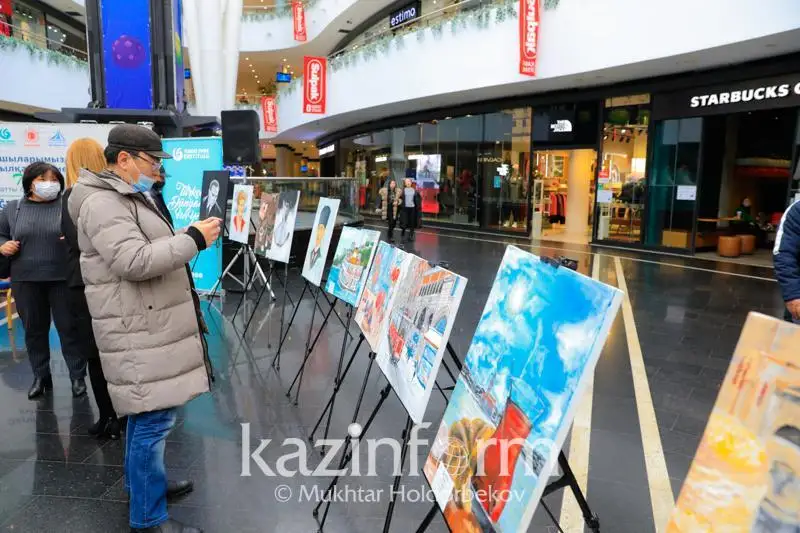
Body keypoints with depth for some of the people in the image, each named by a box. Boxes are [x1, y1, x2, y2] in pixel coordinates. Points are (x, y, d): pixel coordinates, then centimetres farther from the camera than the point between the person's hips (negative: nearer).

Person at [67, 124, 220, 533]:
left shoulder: (129, 197, 18)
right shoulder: (103, 203, -17)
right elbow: (135, 262, -27)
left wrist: (187, 236, 12)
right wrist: (193, 239, -22)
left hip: (151, 324, 11)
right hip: (141, 330, -11)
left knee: (147, 412, 20)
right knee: (152, 417, -4)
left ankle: (144, 484, 37)